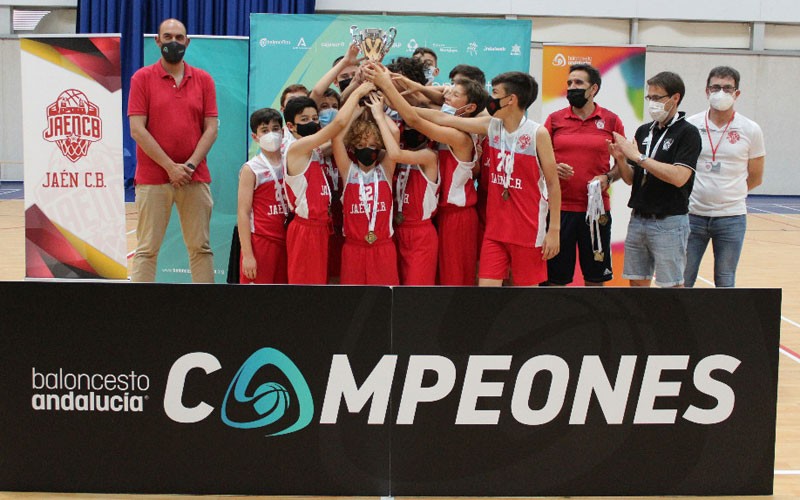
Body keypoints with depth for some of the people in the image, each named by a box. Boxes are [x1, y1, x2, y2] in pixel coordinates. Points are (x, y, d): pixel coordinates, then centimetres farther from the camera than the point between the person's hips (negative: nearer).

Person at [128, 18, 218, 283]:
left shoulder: (204, 79, 9)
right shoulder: (142, 78, 1)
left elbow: (211, 128, 4)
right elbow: (137, 130, -6)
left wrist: (191, 164, -9)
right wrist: (170, 166, -11)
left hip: (196, 178, 2)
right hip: (153, 179, -2)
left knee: (201, 247, 7)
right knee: (147, 249, 0)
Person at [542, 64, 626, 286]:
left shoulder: (611, 121, 4)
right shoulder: (554, 119, 6)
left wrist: (607, 178, -11)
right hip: (559, 209, 0)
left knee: (595, 277, 9)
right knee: (555, 277, 4)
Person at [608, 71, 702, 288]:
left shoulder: (687, 132, -7)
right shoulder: (644, 131, 11)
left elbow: (679, 177, -21)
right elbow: (630, 178, 12)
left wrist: (638, 156, -19)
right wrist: (620, 159, -8)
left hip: (669, 222, -6)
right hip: (638, 219, 6)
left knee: (672, 285, 0)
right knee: (637, 282, 10)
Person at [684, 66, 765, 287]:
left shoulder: (751, 130, 0)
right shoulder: (690, 126, 0)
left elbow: (754, 178, 9)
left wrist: (727, 193, 7)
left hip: (731, 217, 0)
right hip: (693, 214, 0)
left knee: (725, 282, 10)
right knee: (682, 280, 5)